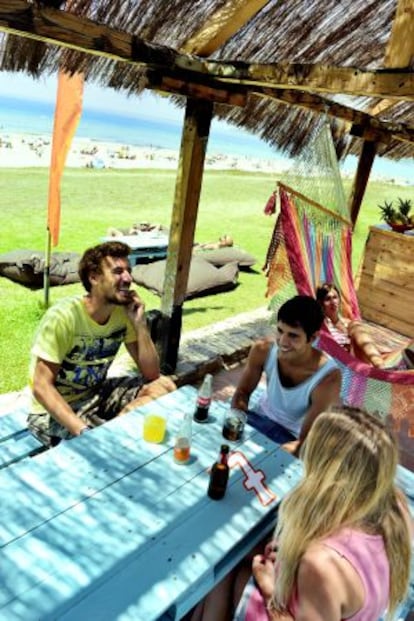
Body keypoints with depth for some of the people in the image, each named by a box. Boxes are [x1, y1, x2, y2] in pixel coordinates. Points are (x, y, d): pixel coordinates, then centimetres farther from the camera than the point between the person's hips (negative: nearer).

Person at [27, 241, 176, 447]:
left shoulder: (123, 311, -8)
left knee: (164, 386, -12)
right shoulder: (63, 316, -25)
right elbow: (42, 388, -24)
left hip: (96, 393, 6)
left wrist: (140, 324, -20)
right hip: (53, 411, -6)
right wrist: (84, 431, -33)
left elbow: (151, 374, -8)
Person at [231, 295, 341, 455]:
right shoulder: (263, 350, -19)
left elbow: (308, 438, -24)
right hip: (263, 418, 4)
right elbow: (242, 392, -4)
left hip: (293, 439, -4)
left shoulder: (327, 378, -30)